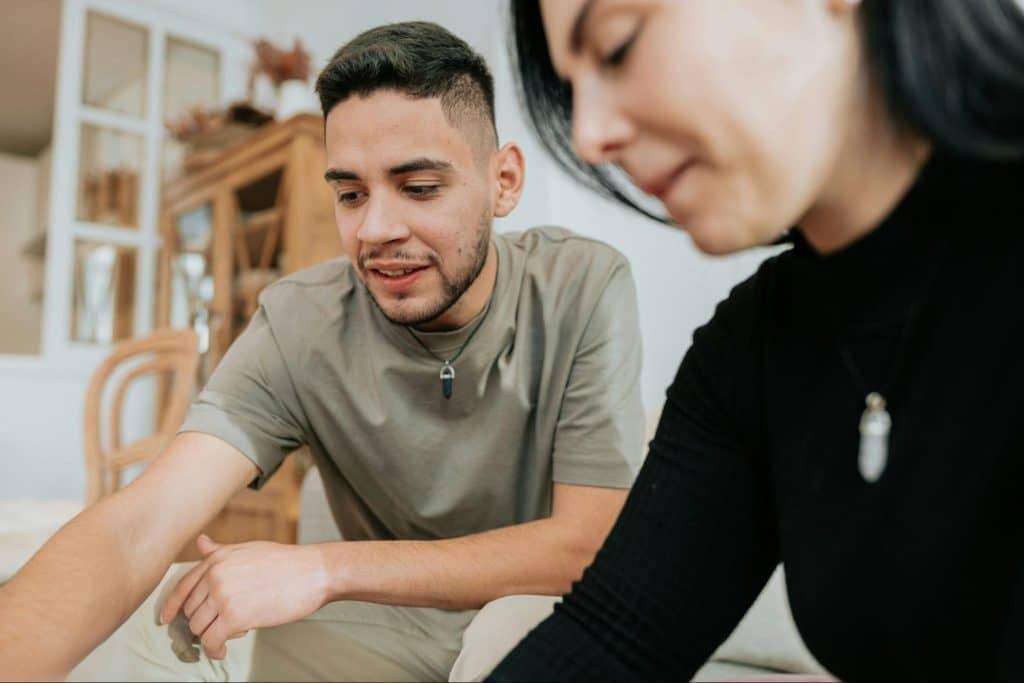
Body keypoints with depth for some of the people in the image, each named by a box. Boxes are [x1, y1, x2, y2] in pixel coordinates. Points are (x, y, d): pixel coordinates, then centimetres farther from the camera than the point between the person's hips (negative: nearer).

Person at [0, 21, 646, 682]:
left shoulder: (585, 287, -20)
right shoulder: (299, 326, -16)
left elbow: (590, 543, -22)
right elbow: (137, 526, -23)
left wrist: (327, 566, -25)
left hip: (550, 613, -1)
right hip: (385, 622, 2)